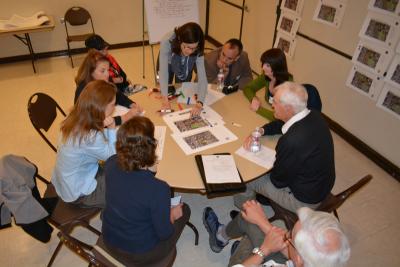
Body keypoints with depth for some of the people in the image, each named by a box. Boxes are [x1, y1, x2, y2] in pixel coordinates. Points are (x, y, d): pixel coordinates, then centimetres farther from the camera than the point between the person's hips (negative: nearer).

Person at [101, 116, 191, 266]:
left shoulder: (111, 164, -20)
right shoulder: (158, 189, -37)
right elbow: (164, 233, -18)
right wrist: (172, 215, -1)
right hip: (139, 255, -4)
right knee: (184, 209, 18)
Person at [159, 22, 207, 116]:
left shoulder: (197, 50, -37)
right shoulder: (167, 41, -43)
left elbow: (202, 76, -41)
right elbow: (163, 71, -42)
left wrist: (199, 103, -57)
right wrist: (165, 100, -53)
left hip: (185, 68, 1)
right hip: (168, 64, 0)